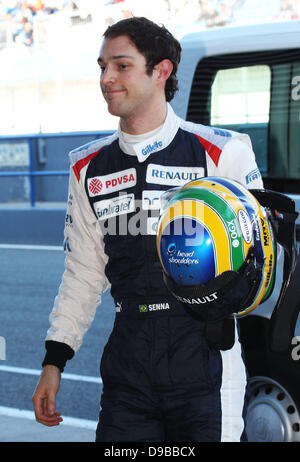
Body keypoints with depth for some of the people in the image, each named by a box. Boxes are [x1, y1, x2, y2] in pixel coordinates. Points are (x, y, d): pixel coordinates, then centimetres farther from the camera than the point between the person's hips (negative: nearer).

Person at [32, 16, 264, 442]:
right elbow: (83, 273, 18)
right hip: (128, 366, 4)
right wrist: (54, 360, 13)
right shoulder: (89, 168, 13)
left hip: (203, 356, -3)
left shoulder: (222, 153, -1)